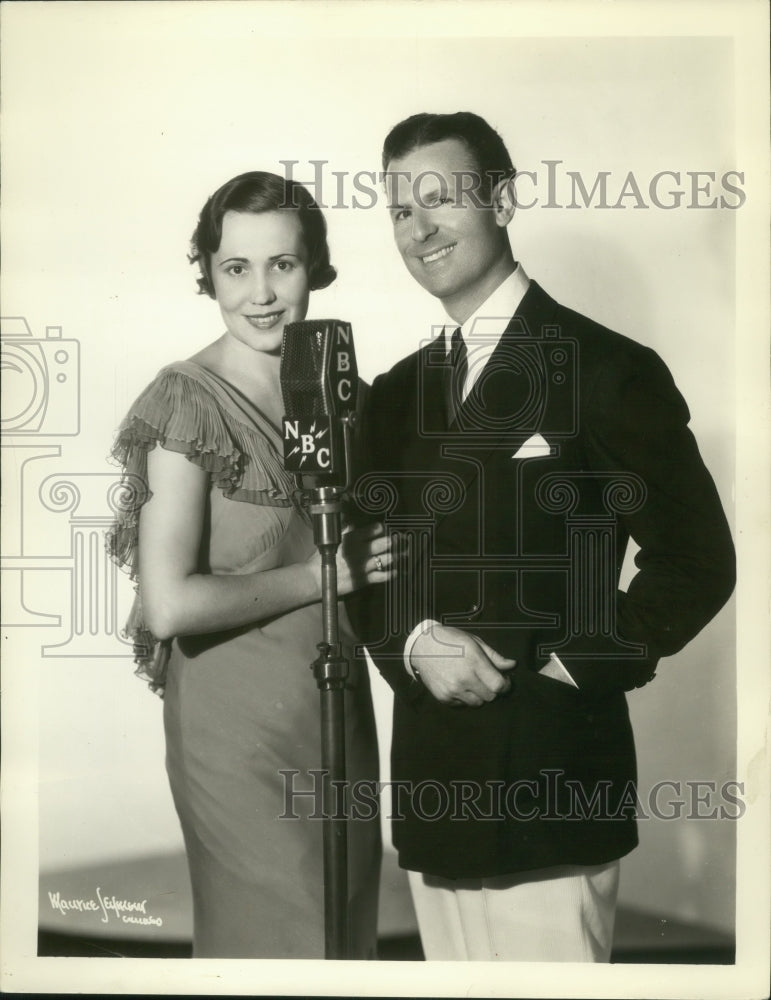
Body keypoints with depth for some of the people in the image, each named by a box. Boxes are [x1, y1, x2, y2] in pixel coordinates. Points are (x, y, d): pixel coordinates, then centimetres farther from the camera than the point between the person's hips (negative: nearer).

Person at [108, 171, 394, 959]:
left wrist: (371, 552, -4)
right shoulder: (188, 401, -15)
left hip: (339, 701, 7)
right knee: (277, 934, 7)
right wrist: (319, 574, -15)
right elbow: (169, 603, -22)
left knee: (347, 921, 19)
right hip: (240, 715, -6)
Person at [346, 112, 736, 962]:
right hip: (432, 786, 6)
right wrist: (415, 640, -8)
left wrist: (564, 667, -12)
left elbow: (695, 560, -7)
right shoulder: (395, 394, 12)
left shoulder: (608, 370, -6)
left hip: (547, 780, -5)